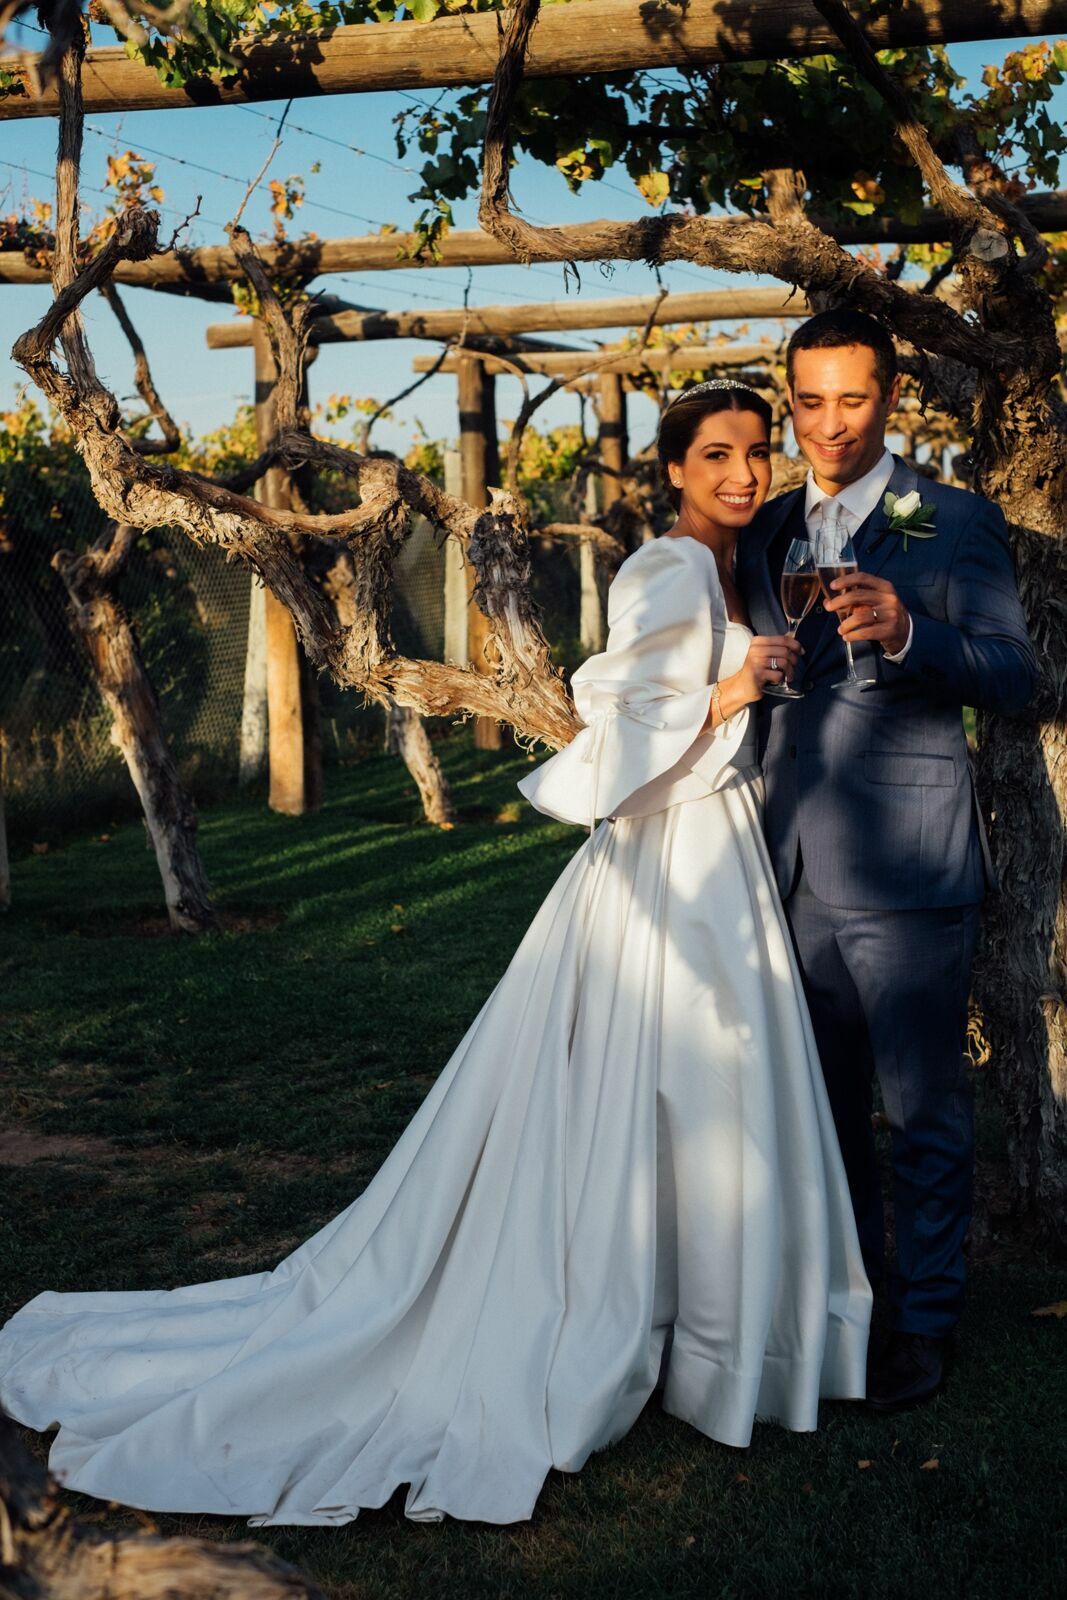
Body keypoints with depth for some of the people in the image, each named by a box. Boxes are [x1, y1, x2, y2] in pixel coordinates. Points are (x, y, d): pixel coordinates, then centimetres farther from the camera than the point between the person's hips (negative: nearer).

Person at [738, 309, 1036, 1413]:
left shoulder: (955, 524, -4)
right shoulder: (768, 532, 13)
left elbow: (1013, 677, -13)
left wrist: (906, 632, -29)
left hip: (906, 867, -5)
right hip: (796, 865, 6)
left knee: (923, 1108, 2)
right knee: (822, 1098, 17)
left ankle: (925, 1320, 18)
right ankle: (844, 1282, 35)